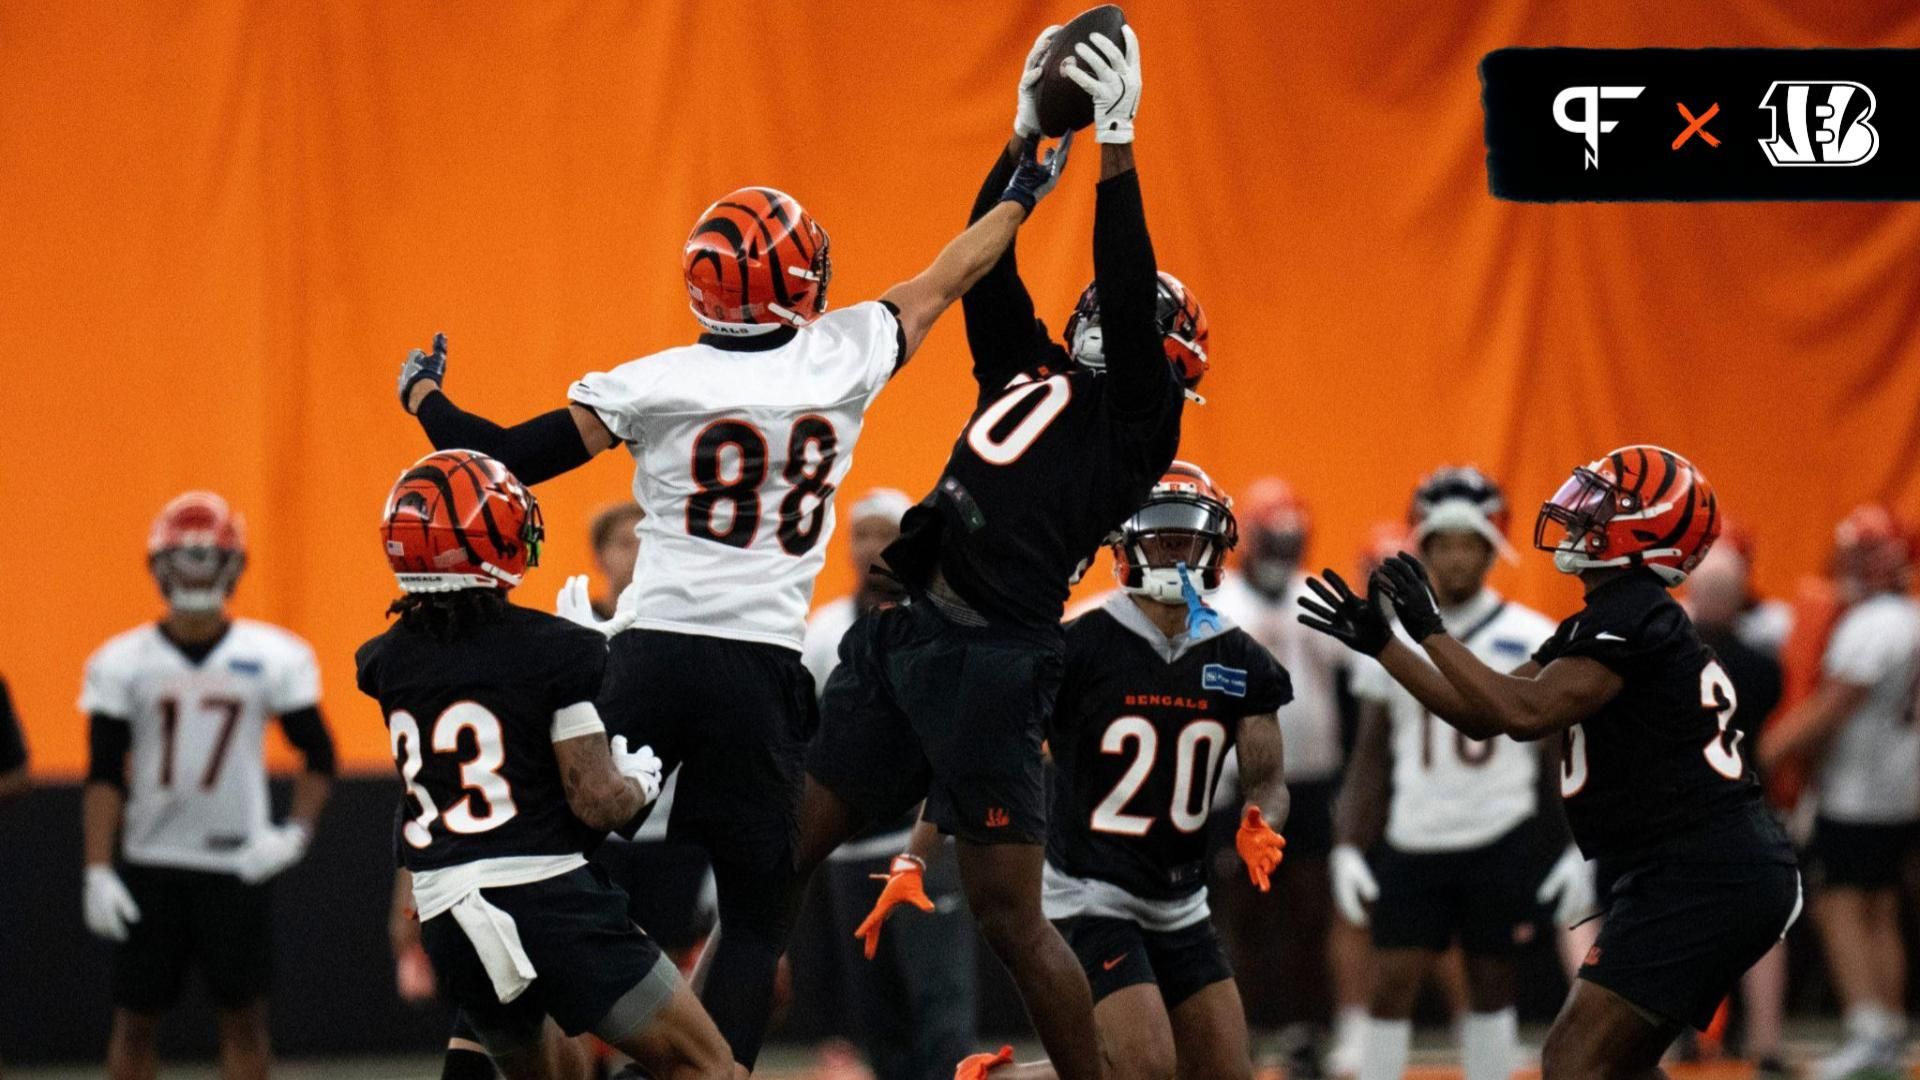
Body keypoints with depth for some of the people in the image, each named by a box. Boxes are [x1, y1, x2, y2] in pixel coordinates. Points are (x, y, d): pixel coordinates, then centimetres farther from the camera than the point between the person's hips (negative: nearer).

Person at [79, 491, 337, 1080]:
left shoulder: (275, 657, 0)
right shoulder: (122, 662, -1)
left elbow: (318, 756, 7)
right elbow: (104, 777, 0)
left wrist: (296, 832, -7)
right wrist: (98, 872, -7)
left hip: (237, 862, 0)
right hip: (149, 865, 0)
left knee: (244, 1015, 1)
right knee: (135, 1019, 5)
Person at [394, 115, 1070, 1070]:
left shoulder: (656, 385, -4)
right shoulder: (843, 361, 1)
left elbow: (509, 459, 1)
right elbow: (939, 286, 19)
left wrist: (424, 396, 19)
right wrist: (1018, 199, 36)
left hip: (651, 658, -1)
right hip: (761, 670, 1)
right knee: (757, 912, 9)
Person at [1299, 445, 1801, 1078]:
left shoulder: (1627, 618, -12)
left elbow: (1525, 712, -23)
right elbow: (1483, 714, 22)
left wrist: (1430, 629, -15)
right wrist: (1380, 644, 22)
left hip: (1696, 881, -11)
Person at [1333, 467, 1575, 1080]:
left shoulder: (1532, 641, -1)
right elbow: (1371, 759, 9)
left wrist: (1582, 852, -4)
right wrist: (1347, 847, 2)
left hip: (1502, 841, -1)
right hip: (1412, 842, 1)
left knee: (1490, 983, 6)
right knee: (1390, 984, -4)